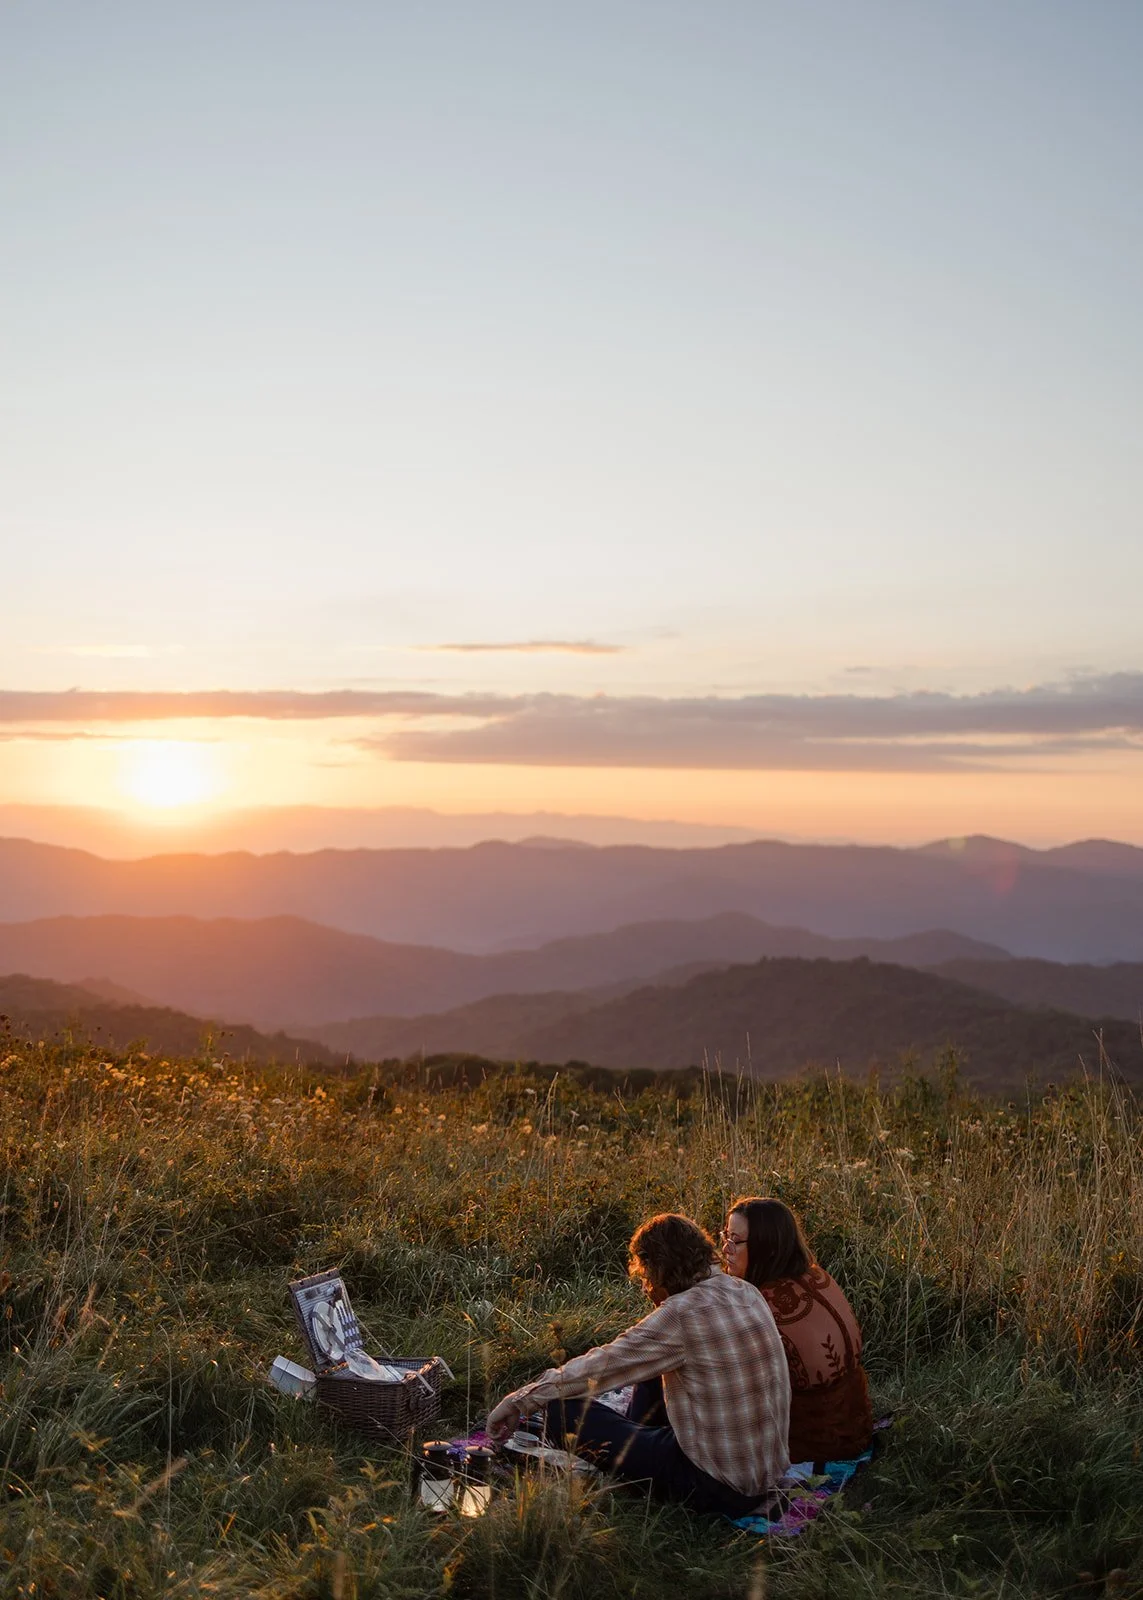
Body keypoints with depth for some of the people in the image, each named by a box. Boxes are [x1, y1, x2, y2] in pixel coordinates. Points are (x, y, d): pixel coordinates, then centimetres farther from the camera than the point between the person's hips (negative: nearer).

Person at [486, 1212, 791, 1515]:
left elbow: (601, 1366, -17)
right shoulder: (747, 1294, 2)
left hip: (717, 1487, -8)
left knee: (563, 1410, -2)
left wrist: (520, 1400, -7)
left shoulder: (683, 1313, -22)